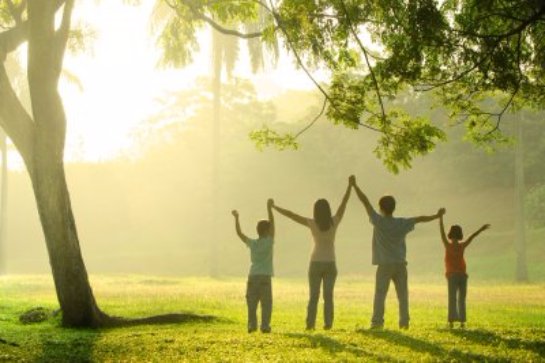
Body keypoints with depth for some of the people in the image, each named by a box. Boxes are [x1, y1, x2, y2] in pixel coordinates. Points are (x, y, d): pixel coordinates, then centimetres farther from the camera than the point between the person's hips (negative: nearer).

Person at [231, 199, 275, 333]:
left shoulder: (252, 243, 6)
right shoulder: (269, 242, -2)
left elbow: (239, 233, 15)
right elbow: (272, 224, -3)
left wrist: (236, 218, 22)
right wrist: (269, 208, -2)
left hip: (252, 276, 3)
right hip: (265, 277, -3)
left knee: (252, 302, 6)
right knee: (266, 303, 0)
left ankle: (252, 324, 2)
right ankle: (265, 325, -6)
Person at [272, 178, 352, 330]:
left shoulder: (312, 223, -8)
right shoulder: (334, 222, -6)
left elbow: (291, 215, -5)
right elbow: (344, 203, 1)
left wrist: (274, 208, 4)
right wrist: (350, 186, 7)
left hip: (316, 263, -1)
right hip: (330, 264, 1)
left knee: (313, 295, 2)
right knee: (328, 295, 0)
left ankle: (310, 323, -5)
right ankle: (328, 323, -5)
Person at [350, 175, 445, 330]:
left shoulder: (378, 221, -9)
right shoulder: (402, 223, 0)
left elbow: (365, 201, -8)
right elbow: (420, 219, 12)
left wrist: (354, 185, -5)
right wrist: (436, 216, 26)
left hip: (384, 265, -3)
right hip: (400, 264, 3)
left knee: (380, 294, -3)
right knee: (402, 294, 7)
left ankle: (377, 321, -11)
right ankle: (404, 321, 5)